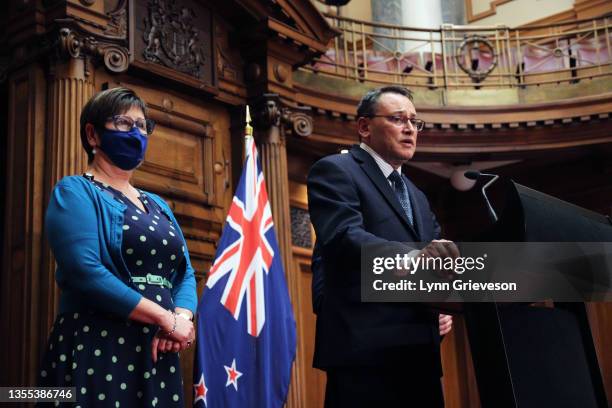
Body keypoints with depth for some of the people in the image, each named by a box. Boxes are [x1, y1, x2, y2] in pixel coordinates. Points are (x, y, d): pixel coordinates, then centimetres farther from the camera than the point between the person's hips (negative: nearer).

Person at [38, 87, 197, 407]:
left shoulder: (158, 205, 19)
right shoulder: (75, 192, -3)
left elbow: (185, 273, 12)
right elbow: (86, 272, -18)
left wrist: (182, 317, -11)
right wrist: (167, 319, -16)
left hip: (157, 353, 7)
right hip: (97, 350, -7)